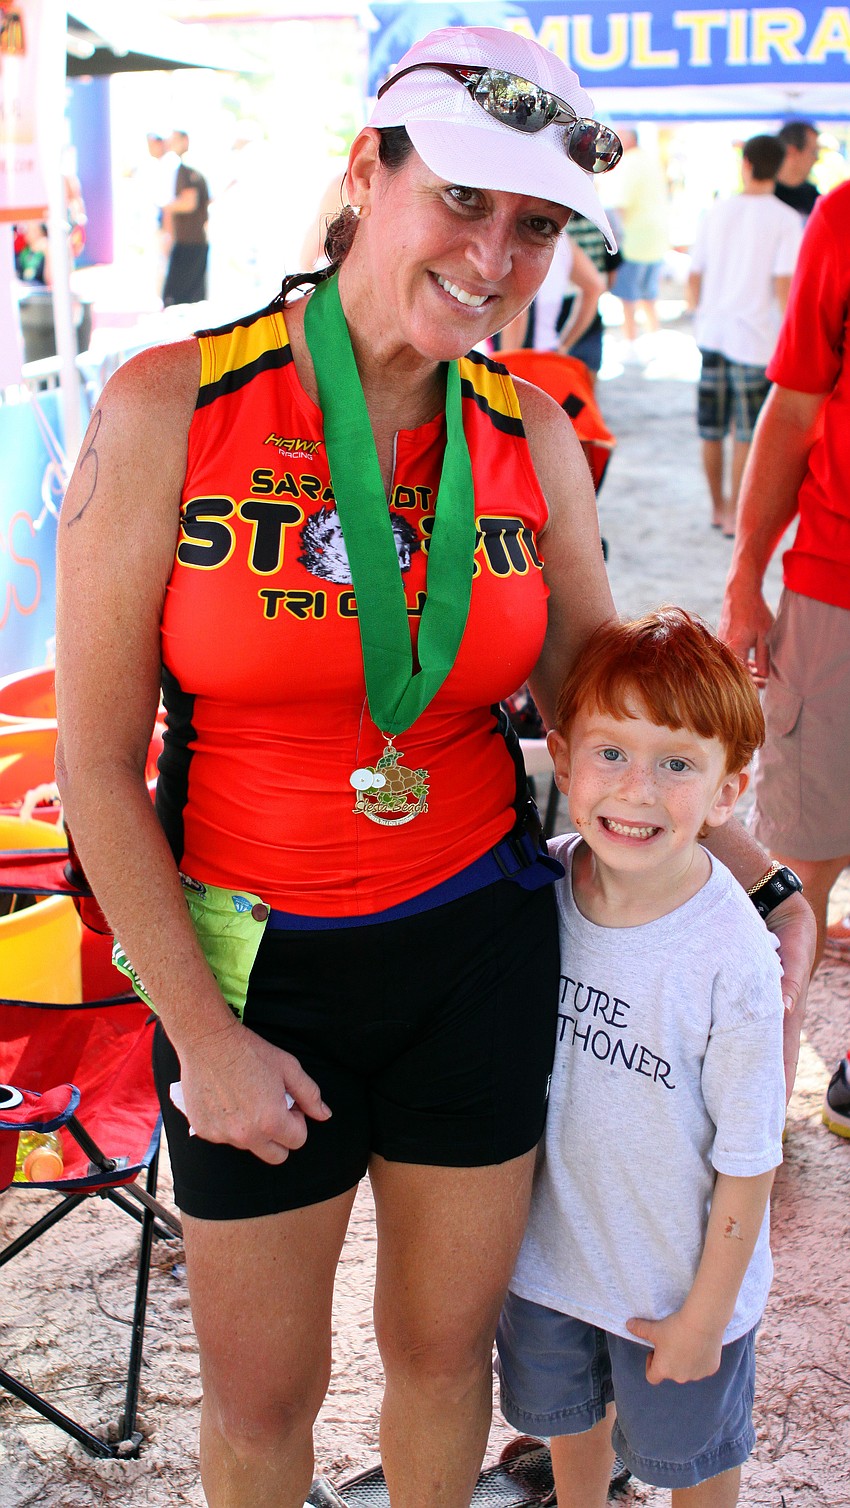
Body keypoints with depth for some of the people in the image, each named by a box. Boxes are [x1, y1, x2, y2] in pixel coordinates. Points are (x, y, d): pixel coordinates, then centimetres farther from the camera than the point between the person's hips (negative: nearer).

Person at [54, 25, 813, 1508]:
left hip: (479, 949, 3)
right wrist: (203, 1035, -9)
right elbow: (97, 768, -11)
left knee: (444, 1344, 20)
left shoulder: (532, 440, -4)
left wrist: (766, 882, 1)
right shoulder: (169, 409, -14)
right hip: (256, 966, -2)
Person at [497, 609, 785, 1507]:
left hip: (678, 1281, -4)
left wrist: (704, 1315, -11)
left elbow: (748, 1162, -19)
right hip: (547, 1254, 4)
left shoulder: (732, 958, -30)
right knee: (566, 1418, 30)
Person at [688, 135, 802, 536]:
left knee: (712, 430, 13)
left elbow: (694, 280, 9)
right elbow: (783, 286, -14)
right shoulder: (785, 219, -8)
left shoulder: (717, 212, 5)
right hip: (755, 338, -4)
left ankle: (717, 506, 26)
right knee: (747, 433, 6)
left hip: (712, 333, 4)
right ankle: (735, 513, 10)